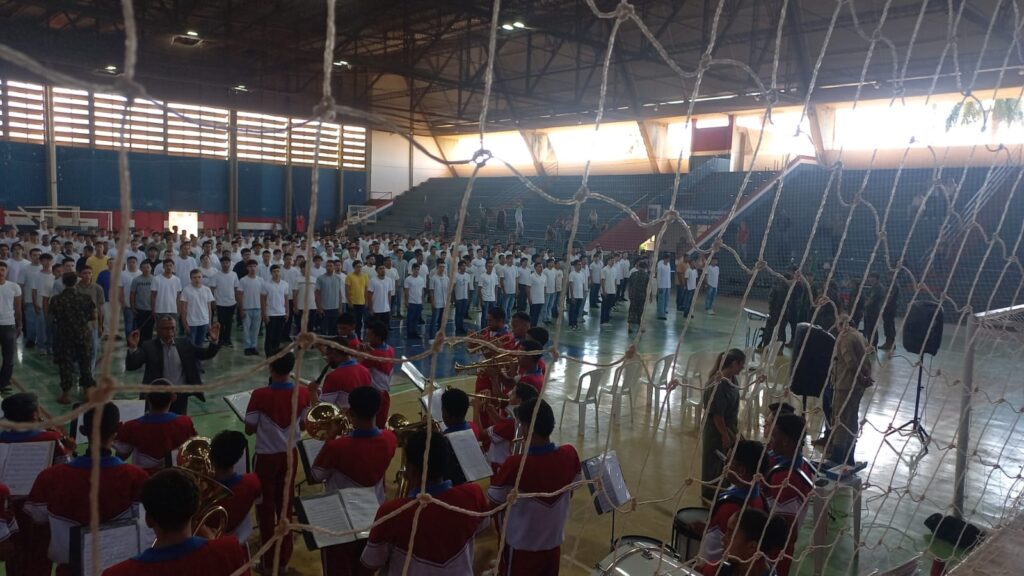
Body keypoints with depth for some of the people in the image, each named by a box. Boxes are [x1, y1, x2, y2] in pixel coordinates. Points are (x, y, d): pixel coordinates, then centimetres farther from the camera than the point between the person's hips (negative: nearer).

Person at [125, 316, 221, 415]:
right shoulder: (149, 346, -2)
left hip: (180, 396, 2)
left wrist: (214, 341, -14)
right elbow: (131, 366, -9)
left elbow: (206, 354, 5)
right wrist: (133, 347, -27)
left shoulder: (184, 344, 6)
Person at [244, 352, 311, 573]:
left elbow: (249, 430, -12)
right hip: (290, 455, 3)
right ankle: (284, 558, 28)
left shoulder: (260, 395, -23)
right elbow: (302, 424, 2)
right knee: (285, 504, 17)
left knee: (266, 507, 14)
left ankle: (269, 559, 24)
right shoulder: (303, 393, -12)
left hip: (266, 457, -3)